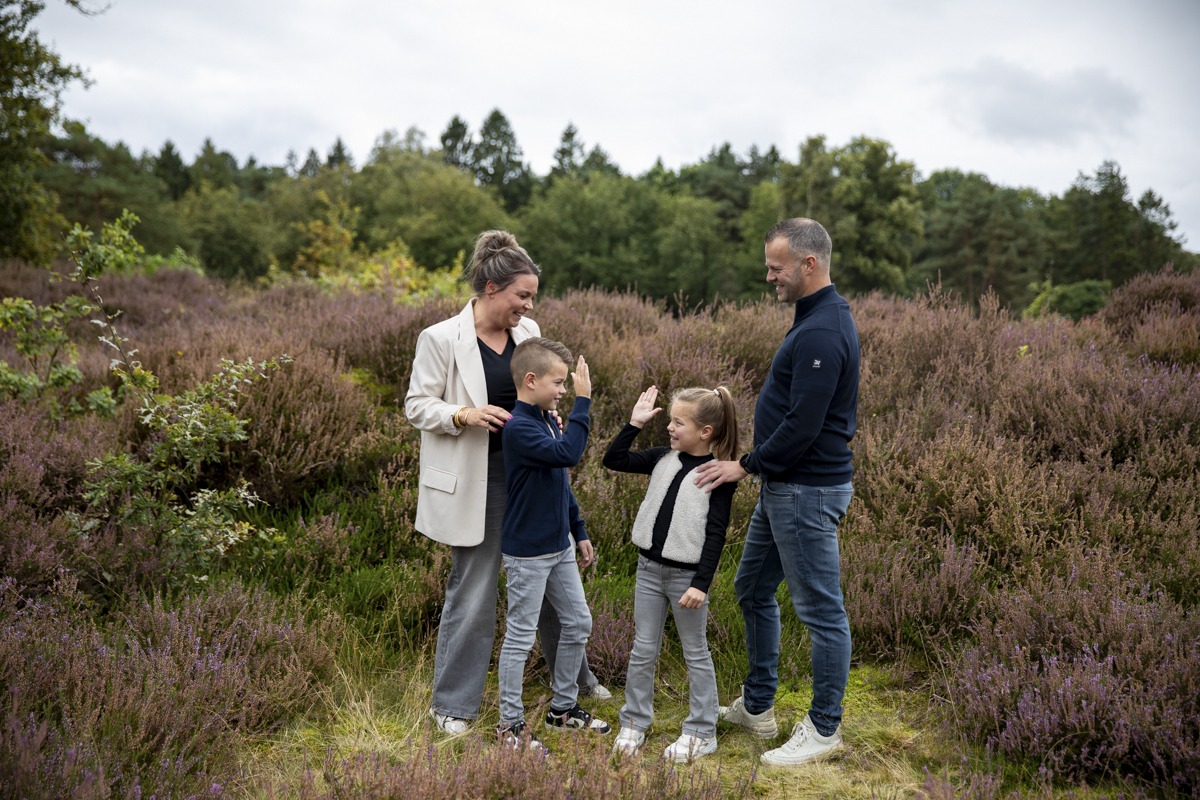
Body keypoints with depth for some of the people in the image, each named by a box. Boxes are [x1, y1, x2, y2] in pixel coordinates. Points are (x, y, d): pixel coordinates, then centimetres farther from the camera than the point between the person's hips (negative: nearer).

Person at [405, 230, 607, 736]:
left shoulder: (528, 332, 4)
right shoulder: (441, 338, -12)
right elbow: (417, 406, -8)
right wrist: (465, 415, -24)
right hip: (476, 482, -5)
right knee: (472, 593, 3)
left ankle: (574, 674, 38)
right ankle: (451, 704, 21)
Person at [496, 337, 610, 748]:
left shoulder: (549, 421, 9)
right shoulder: (518, 428, -20)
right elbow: (568, 452, -34)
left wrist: (579, 532, 19)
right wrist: (582, 402, -28)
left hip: (559, 547, 9)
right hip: (527, 553, -9)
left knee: (578, 624, 15)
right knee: (520, 637, 2)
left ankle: (563, 706, 32)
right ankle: (510, 723, 16)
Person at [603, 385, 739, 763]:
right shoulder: (663, 458, 3)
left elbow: (715, 534, -14)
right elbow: (614, 460, 6)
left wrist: (701, 584, -19)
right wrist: (635, 423, -3)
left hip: (687, 575, -5)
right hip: (649, 568, 5)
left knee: (696, 652, 9)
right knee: (643, 650, 13)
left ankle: (701, 733, 21)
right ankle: (634, 723, 27)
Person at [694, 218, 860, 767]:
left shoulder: (820, 334, -22)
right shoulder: (821, 318, 12)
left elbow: (801, 427, -25)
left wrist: (746, 466, -13)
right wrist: (757, 468, 17)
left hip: (808, 493, -11)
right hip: (782, 487, 11)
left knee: (821, 611, 3)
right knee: (753, 591, 19)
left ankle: (824, 729, 17)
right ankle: (757, 707, 33)